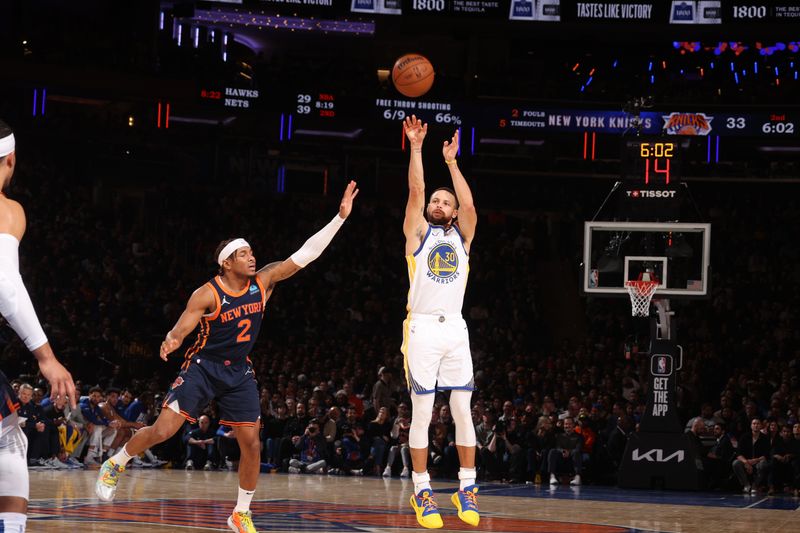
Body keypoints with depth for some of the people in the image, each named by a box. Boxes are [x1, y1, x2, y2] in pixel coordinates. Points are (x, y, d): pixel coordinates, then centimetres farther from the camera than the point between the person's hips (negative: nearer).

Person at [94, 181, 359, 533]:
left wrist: (340, 217, -16)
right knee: (162, 430, -12)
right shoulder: (207, 295, -18)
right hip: (203, 368, -4)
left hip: (239, 372, 4)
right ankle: (115, 464, 14)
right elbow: (180, 330, -19)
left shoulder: (263, 282, -6)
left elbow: (305, 254, -9)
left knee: (252, 445, -1)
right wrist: (171, 342, -46)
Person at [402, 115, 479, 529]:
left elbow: (469, 206, -1)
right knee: (422, 412, -3)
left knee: (463, 409, 1)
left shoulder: (461, 237, 15)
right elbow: (415, 193, -2)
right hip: (422, 328, -3)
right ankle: (422, 490, 0)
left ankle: (467, 488, 6)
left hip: (455, 329, 3)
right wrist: (416, 148, -4)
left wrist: (451, 161, 2)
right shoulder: (418, 233, 10)